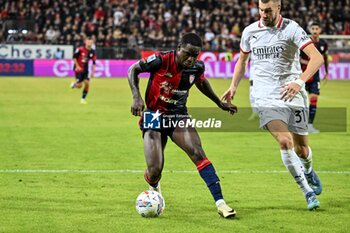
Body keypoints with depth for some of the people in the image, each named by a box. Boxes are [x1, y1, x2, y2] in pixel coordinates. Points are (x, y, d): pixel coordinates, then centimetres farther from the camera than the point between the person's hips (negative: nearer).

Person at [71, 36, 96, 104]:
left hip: (86, 70, 4)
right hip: (78, 69, -4)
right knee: (79, 86, -9)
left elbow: (94, 62, 6)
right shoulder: (80, 50, -15)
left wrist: (92, 72, 2)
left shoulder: (92, 52, -1)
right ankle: (74, 84, 29)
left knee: (87, 83, -11)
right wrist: (77, 66, -13)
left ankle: (83, 99, 7)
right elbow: (74, 57, -7)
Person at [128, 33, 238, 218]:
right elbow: (133, 70, -6)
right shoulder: (160, 60, -21)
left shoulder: (197, 67, -8)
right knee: (154, 172, -8)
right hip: (154, 116, -3)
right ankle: (154, 188, 33)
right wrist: (136, 97, -19)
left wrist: (219, 103, 23)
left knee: (198, 153, -22)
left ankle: (220, 202, -22)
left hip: (179, 116, 3)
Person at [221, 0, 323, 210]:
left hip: (292, 95, -1)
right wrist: (234, 86, 16)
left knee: (301, 148, 7)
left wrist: (300, 82, -30)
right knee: (285, 142, -21)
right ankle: (308, 192, -11)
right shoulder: (250, 31, 5)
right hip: (267, 97, 1)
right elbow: (242, 60, 24)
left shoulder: (291, 29, -8)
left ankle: (308, 171, 45)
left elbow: (317, 57, -17)